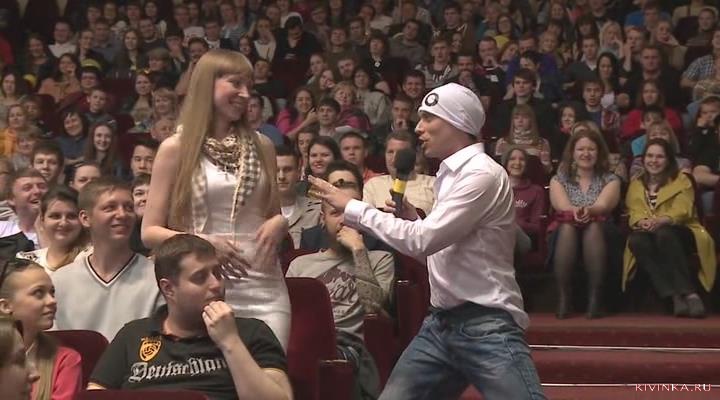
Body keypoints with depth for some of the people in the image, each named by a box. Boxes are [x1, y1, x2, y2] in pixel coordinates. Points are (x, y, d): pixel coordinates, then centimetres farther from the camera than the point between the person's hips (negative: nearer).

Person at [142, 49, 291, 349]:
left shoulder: (262, 146, 12)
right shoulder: (176, 149, 2)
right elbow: (150, 232, 1)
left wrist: (279, 224, 0)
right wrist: (202, 242, -15)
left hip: (264, 289, 3)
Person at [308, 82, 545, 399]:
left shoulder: (482, 174, -14)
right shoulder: (450, 174, 14)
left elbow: (423, 241, -21)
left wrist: (353, 208, -13)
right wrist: (412, 219, 4)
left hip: (486, 325, -9)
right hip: (442, 322, 9)